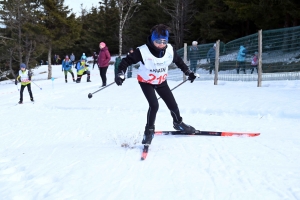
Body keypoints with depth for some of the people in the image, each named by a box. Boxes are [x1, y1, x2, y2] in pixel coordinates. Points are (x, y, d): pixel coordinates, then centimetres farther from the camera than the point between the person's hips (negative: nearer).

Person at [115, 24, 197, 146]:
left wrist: (188, 72, 8)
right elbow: (127, 61, -24)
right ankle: (149, 130, 1)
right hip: (146, 82, -4)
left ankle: (178, 123, 36)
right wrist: (120, 74, -37)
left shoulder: (170, 50, -16)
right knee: (154, 105, -20)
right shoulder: (143, 51, -30)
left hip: (161, 82, 4)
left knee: (172, 104, 6)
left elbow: (178, 61, 4)